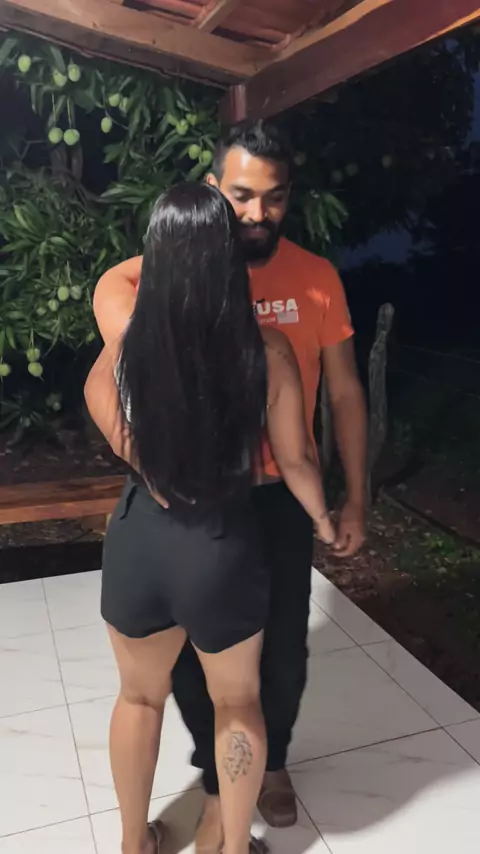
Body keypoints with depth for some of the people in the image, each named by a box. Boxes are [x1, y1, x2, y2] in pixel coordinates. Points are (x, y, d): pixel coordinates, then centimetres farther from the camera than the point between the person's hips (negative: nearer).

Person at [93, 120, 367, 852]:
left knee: (284, 644, 17)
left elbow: (344, 393, -1)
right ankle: (218, 782, 40)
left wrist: (355, 498, 0)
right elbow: (116, 285, -20)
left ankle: (272, 760, 47)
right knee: (195, 650, 12)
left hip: (282, 495, 1)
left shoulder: (317, 278, -5)